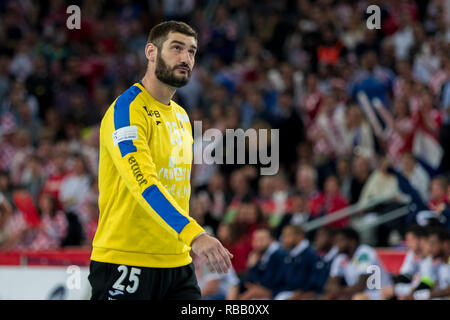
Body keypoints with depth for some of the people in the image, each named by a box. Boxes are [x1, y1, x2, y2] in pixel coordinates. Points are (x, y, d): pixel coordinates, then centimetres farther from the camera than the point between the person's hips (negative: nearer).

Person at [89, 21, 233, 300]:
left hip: (177, 265, 8)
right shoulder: (127, 109, -12)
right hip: (125, 262, -8)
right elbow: (142, 181, -26)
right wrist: (193, 235, -36)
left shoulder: (182, 117, 17)